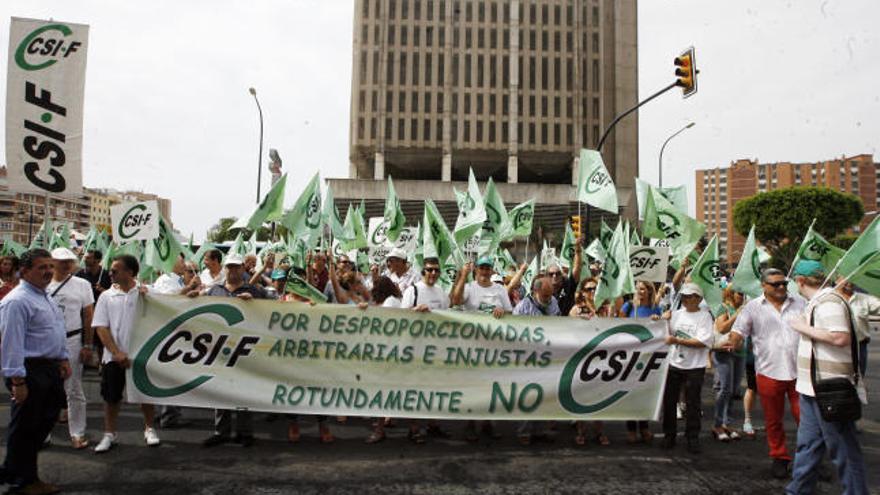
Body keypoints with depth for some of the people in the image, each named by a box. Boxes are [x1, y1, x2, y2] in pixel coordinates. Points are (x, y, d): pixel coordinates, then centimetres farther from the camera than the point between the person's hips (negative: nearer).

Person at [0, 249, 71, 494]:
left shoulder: (46, 297, 13)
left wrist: (63, 359, 17)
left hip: (50, 368, 10)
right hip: (30, 370, -9)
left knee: (46, 419, 18)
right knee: (25, 427, 6)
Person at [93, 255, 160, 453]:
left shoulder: (146, 293, -3)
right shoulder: (106, 296, 2)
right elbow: (101, 327, -1)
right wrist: (116, 352, -10)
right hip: (114, 356, 1)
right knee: (111, 397, 9)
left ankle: (149, 430, 26)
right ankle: (109, 434, 25)